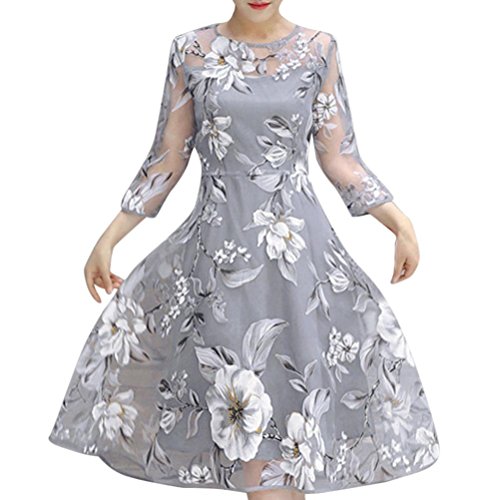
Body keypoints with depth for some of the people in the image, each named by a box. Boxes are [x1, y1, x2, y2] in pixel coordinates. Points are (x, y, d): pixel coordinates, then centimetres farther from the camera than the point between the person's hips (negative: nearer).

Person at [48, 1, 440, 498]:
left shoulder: (318, 50, 3)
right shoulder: (191, 52, 3)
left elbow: (339, 160, 6)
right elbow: (167, 159, 7)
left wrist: (400, 223, -4)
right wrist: (109, 238, 6)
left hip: (300, 246, 0)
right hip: (219, 245, 0)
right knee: (245, 404, 0)